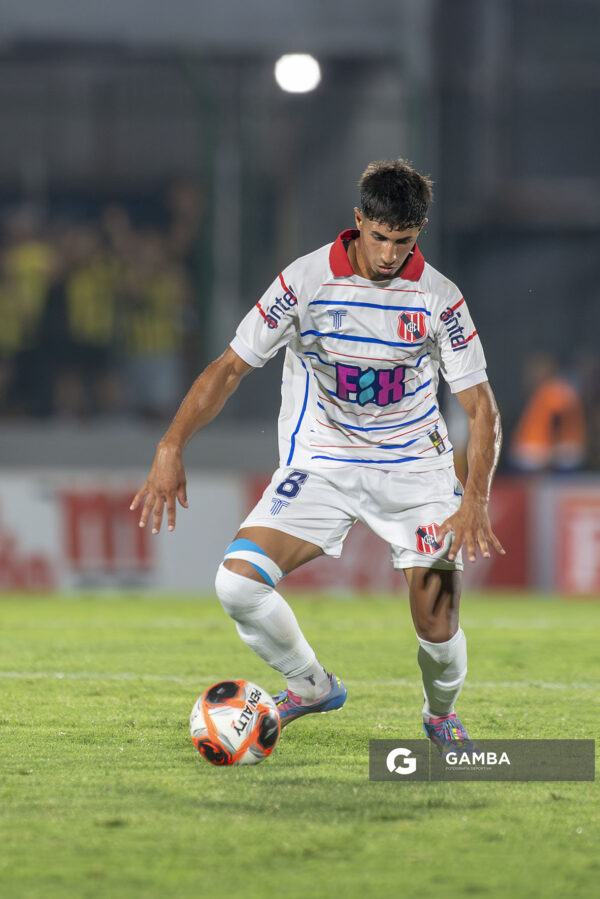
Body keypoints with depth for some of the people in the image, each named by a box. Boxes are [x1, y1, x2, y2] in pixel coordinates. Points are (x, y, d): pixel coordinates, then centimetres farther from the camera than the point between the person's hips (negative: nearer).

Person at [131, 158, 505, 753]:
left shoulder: (438, 297, -9)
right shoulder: (305, 280, -11)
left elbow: (479, 404, -6)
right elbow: (232, 366, -5)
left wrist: (475, 500, -21)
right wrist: (171, 448, -18)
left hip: (414, 469, 0)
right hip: (320, 463, 0)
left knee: (438, 630, -11)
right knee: (238, 582, -21)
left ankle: (442, 713, 26)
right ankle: (312, 687, 6)